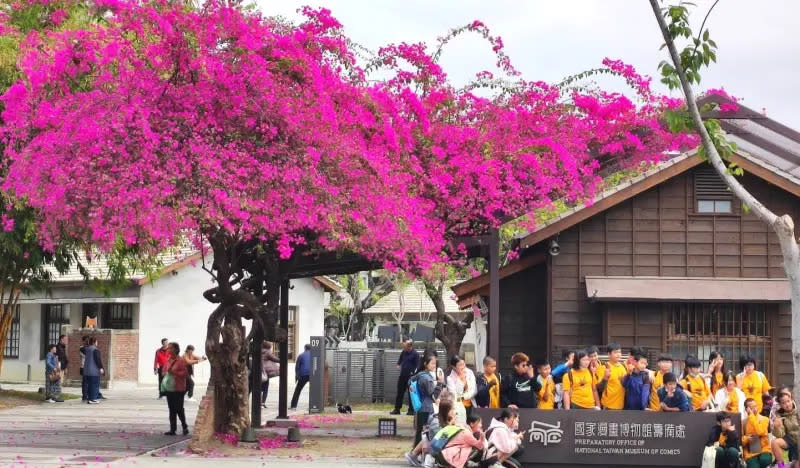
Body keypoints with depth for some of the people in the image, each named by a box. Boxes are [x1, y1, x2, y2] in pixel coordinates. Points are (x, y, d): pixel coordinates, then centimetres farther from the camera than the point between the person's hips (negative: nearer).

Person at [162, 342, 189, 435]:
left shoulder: (181, 361, -10)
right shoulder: (168, 360, 12)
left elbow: (185, 373, -14)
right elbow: (164, 370, 23)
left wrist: (174, 372, -21)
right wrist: (165, 373, 1)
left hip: (178, 389, -7)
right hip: (169, 388, 7)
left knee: (179, 409, -4)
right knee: (171, 409, 8)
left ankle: (185, 427, 13)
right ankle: (172, 429, 12)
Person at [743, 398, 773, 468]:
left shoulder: (764, 419, 2)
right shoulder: (743, 422, 6)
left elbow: (760, 432, -18)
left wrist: (752, 416, -12)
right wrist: (746, 439, -13)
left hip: (764, 450, 0)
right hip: (750, 453, 0)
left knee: (765, 460, -33)